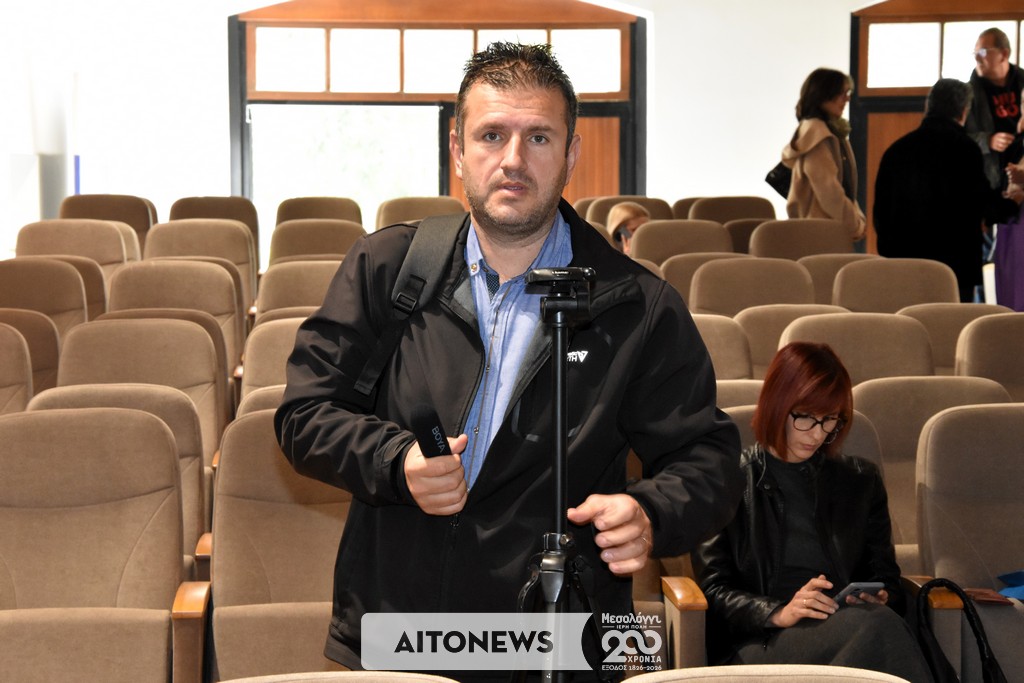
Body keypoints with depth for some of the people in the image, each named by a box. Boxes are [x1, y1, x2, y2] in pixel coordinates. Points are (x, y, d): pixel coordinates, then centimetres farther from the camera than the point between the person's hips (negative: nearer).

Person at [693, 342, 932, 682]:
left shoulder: (861, 481, 22)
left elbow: (886, 580, 23)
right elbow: (713, 590, 4)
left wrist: (880, 599, -3)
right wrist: (778, 613, -15)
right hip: (758, 645, -4)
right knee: (876, 626, -36)